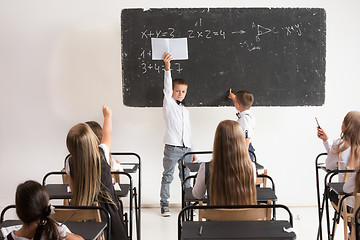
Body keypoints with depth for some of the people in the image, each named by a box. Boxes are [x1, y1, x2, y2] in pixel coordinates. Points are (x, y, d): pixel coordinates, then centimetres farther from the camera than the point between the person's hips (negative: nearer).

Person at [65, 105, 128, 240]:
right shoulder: (102, 155, -16)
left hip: (81, 208, 2)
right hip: (106, 206, -2)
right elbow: (107, 134, 4)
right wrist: (107, 116, 20)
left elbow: (73, 188, 2)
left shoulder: (70, 163, -11)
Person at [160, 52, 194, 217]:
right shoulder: (168, 104, 3)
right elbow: (167, 88, -14)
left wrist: (191, 151, 20)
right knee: (168, 176, 0)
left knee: (186, 176, 11)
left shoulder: (185, 110, 19)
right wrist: (167, 68, -28)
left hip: (186, 148, 5)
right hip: (172, 147, -5)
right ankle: (164, 204, 7)